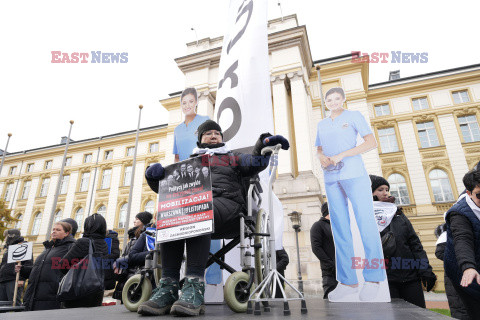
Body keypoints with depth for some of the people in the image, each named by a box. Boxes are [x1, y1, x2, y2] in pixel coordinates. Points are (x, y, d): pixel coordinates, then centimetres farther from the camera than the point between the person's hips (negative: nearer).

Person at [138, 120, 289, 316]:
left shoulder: (232, 158, 30)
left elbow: (255, 163, 12)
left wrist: (264, 145, -9)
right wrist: (154, 175, 1)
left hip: (226, 201, -2)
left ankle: (195, 286, -42)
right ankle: (168, 287, -34)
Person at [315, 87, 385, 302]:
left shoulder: (354, 116, 7)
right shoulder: (322, 125, 20)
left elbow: (371, 143, -3)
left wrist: (341, 155, -12)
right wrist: (322, 158, -2)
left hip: (354, 175, -4)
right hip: (331, 179, 4)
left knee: (365, 222, -8)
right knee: (339, 226, 0)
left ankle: (373, 278, 4)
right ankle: (347, 281, 3)